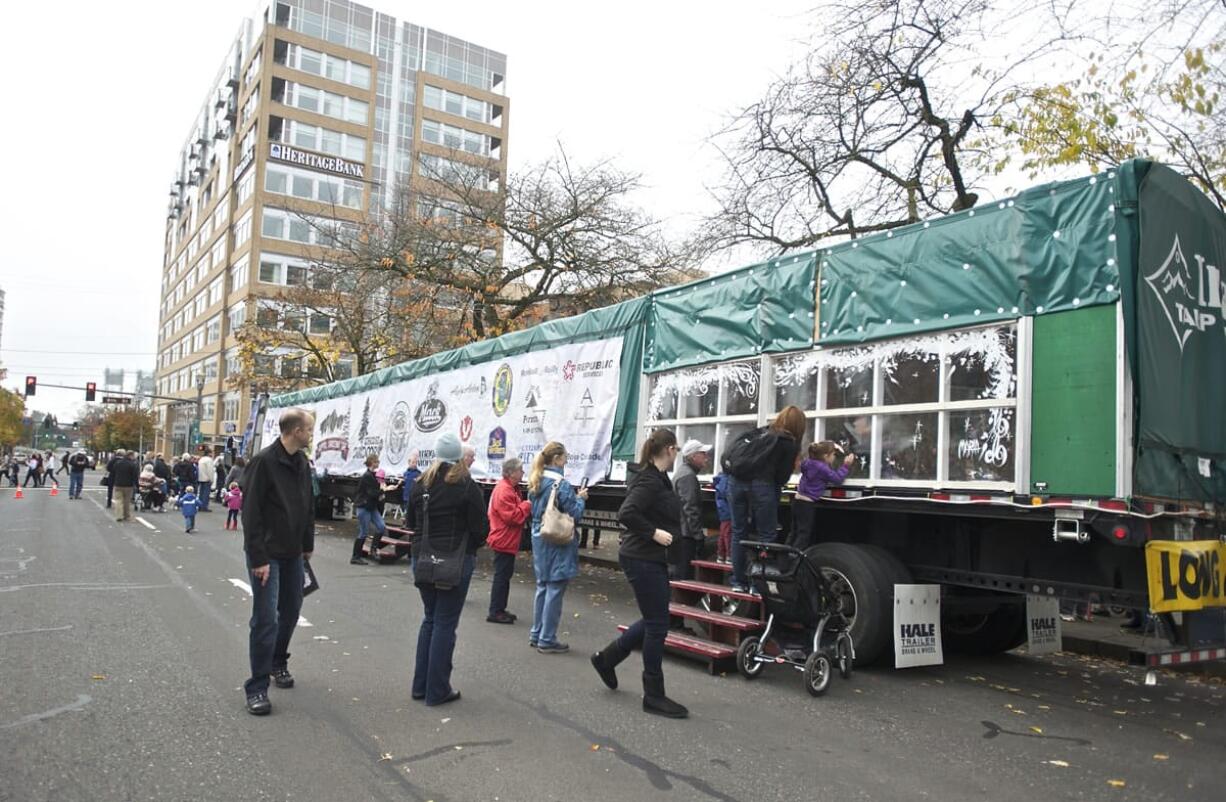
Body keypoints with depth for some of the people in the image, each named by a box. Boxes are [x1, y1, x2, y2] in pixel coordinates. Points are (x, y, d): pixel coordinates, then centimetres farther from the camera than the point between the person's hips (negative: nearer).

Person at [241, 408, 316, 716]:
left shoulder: (302, 462, 7)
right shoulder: (264, 461, -17)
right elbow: (251, 514, -18)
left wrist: (307, 545, 14)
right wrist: (258, 558, -20)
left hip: (293, 554, 7)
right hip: (267, 554, -7)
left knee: (290, 612, 16)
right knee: (266, 619, -6)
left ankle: (278, 663, 36)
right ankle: (257, 687, 5)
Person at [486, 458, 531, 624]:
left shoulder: (510, 489, 14)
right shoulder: (504, 491, -21)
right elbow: (512, 516, -25)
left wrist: (526, 507, 3)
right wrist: (527, 505, -14)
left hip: (507, 541, 11)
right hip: (504, 541, -11)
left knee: (504, 575, 16)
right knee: (502, 576, -3)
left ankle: (500, 610, 24)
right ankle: (495, 612, 4)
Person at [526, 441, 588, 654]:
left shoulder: (536, 482, 7)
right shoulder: (561, 483, -18)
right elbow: (574, 513, -17)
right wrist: (580, 498, 2)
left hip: (539, 540, 8)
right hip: (558, 542, -8)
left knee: (542, 587, 17)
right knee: (555, 589, 1)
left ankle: (536, 634, 25)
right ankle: (547, 640, 7)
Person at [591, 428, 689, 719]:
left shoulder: (656, 478, 11)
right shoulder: (649, 481, -19)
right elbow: (626, 514, -30)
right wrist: (654, 533, -23)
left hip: (652, 559, 10)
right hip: (643, 560, -10)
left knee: (654, 620, 18)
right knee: (657, 625, -2)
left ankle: (607, 658, 30)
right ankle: (654, 696, 10)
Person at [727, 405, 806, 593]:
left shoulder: (759, 433, 20)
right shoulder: (790, 444, 4)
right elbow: (782, 476, 0)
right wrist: (775, 489, 17)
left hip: (737, 481, 5)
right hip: (761, 486, -5)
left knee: (738, 532, 11)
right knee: (765, 535, 4)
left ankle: (738, 581, 17)